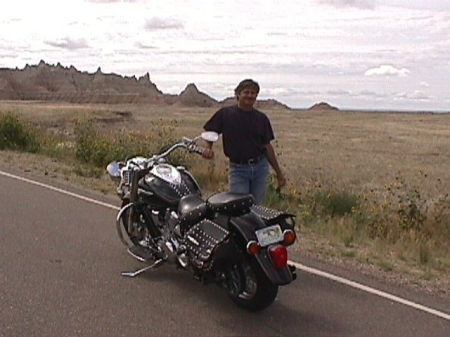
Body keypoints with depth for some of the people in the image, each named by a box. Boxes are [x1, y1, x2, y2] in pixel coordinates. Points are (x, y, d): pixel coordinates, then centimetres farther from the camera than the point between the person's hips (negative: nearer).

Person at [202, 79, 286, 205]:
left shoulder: (261, 118, 6)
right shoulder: (225, 114, -1)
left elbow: (267, 146, 9)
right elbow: (209, 132, 5)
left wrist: (279, 173, 9)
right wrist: (208, 147, -17)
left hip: (260, 167, 3)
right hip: (238, 168, -2)